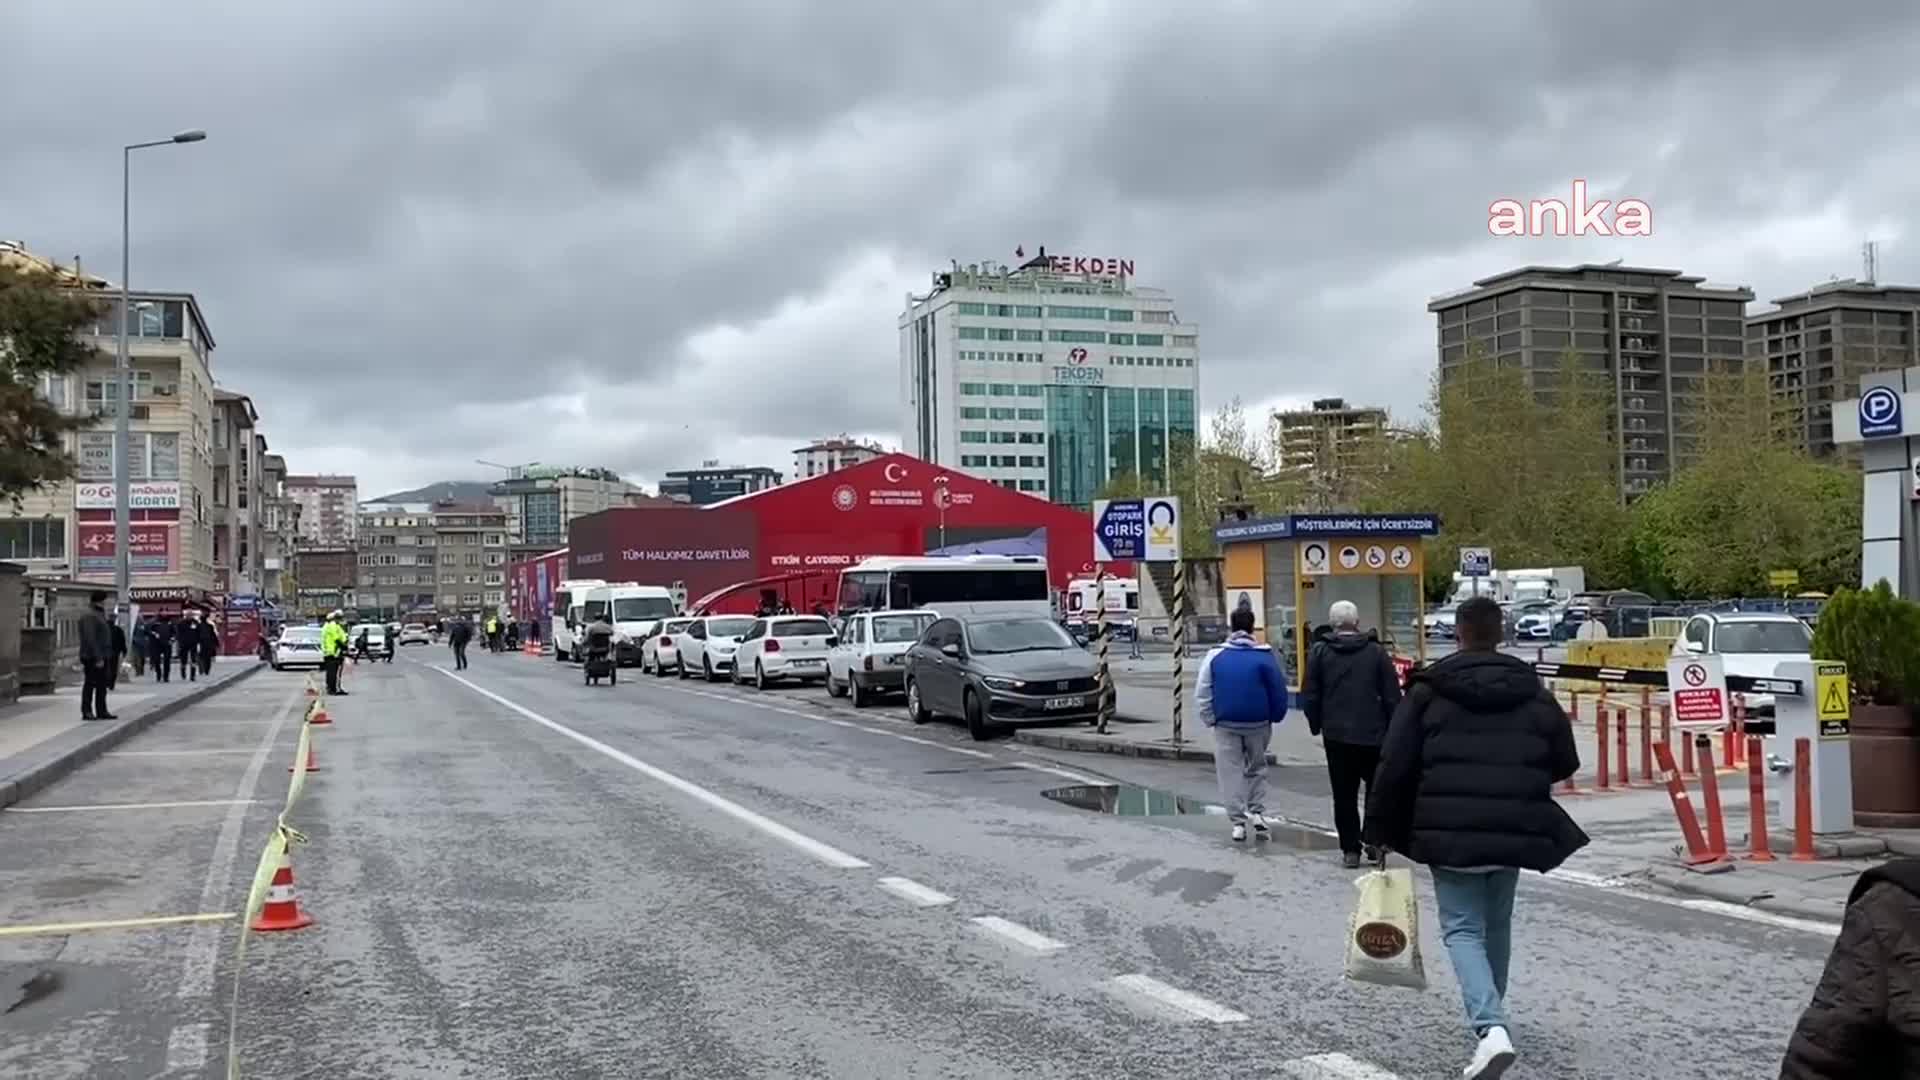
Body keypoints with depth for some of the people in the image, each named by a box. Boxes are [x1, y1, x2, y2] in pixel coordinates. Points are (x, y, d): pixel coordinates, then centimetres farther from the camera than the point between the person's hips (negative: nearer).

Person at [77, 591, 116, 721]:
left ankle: (101, 711, 17)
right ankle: (87, 712, 0)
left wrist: (105, 657, 20)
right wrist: (98, 658, -23)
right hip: (93, 658, -10)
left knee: (102, 685, 12)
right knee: (90, 685, -4)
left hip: (101, 657, 10)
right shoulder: (89, 617, -14)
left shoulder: (100, 616, 18)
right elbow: (90, 639, -21)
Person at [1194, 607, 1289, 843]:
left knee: (1231, 771, 7)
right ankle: (1257, 812, 10)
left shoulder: (1215, 655, -1)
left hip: (1226, 724, 0)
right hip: (1258, 723, 0)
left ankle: (1238, 821, 3)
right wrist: (1275, 717, 12)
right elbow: (1279, 691, -2)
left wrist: (1210, 719, 8)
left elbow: (1202, 693, 0)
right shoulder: (1265, 656, -4)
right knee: (1257, 767, 19)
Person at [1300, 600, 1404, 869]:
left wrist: (1316, 725, 12)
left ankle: (1350, 849, 4)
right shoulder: (1376, 652, -1)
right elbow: (1392, 696, -1)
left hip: (1337, 735, 0)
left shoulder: (1319, 652, -1)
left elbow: (1309, 696, -1)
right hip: (1373, 734, 0)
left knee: (1344, 794, 5)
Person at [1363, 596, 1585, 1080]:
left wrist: (1379, 831, 4)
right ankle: (1490, 1018, 35)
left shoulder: (1429, 690, -1)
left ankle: (1490, 1027, -20)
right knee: (1497, 923, 21)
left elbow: (1394, 766, -4)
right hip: (1514, 831, 3)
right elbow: (1565, 763, 11)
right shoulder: (1533, 690, 8)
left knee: (1462, 928, 0)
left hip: (1450, 831, -3)